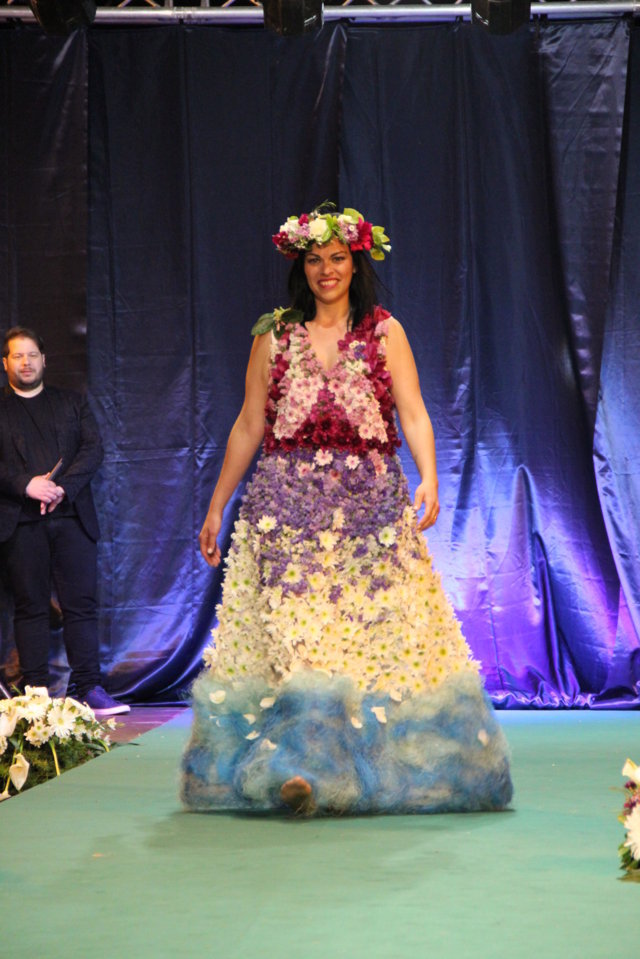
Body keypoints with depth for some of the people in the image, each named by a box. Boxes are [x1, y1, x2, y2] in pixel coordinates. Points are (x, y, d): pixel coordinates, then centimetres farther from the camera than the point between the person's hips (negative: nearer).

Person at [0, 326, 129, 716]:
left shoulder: (73, 403, 17)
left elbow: (94, 448, 5)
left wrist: (63, 487, -10)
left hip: (71, 516, 1)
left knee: (82, 604, -3)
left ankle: (89, 689, -2)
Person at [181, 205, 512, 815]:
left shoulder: (385, 332, 7)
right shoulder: (274, 336, 10)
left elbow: (413, 413, -3)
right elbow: (248, 427, 13)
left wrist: (429, 479, -20)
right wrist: (216, 506, 12)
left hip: (370, 502, 0)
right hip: (289, 503, 0)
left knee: (376, 627, -1)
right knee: (294, 633, -11)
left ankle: (369, 767, 10)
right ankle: (300, 767, -14)